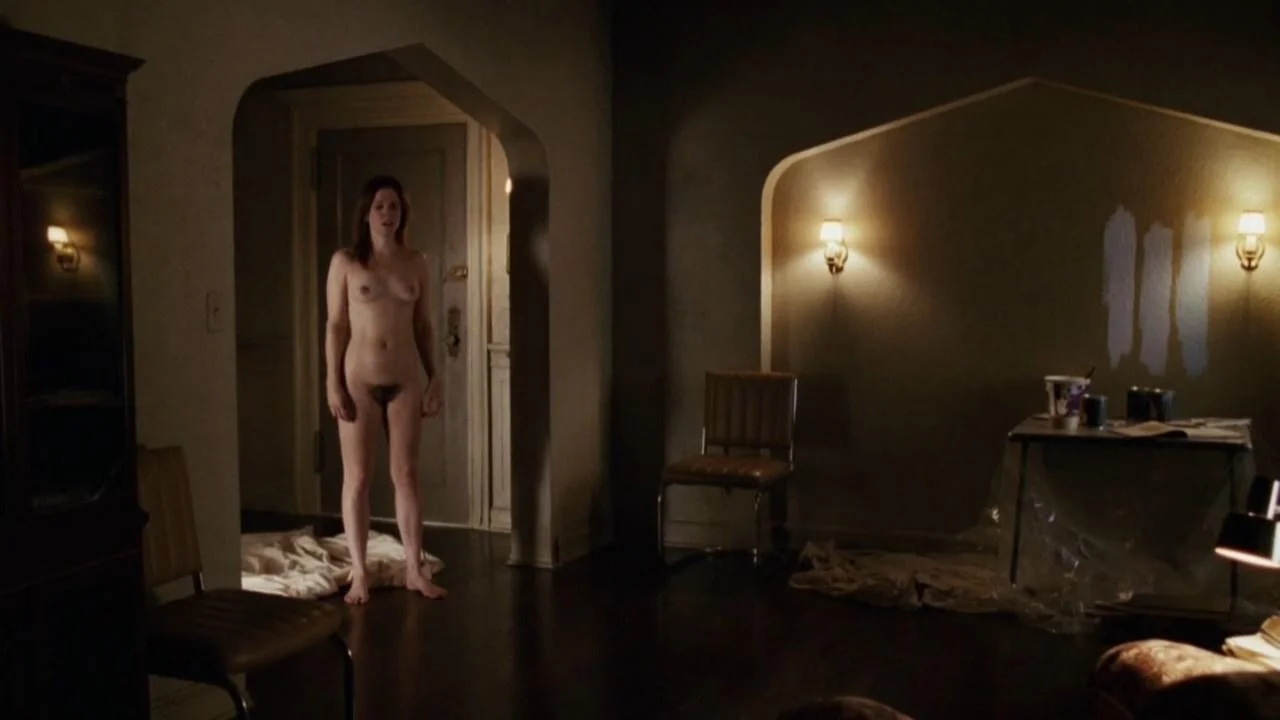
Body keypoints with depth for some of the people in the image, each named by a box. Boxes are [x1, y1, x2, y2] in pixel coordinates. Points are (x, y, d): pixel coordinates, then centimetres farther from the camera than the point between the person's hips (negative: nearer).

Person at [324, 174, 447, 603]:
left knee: (406, 475, 7)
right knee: (357, 477, 2)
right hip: (359, 380, -2)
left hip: (405, 380, 3)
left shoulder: (415, 263, 6)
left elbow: (424, 326, 10)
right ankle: (359, 572, 12)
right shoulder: (345, 262, -2)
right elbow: (335, 325, -3)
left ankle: (414, 569, 16)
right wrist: (332, 382, -8)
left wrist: (434, 377, 6)